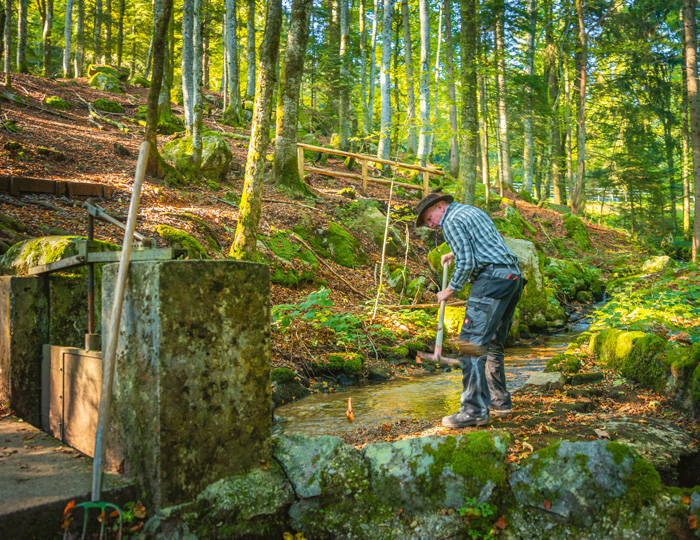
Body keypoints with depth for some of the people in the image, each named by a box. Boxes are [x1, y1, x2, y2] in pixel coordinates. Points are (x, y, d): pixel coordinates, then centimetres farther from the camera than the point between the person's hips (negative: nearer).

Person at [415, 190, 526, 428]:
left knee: (472, 343, -12)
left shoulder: (451, 222, -4)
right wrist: (455, 253, 51)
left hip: (492, 279, -10)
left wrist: (450, 290, -1)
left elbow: (467, 263, -13)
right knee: (492, 344, 15)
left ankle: (475, 410, -14)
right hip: (514, 277, 10)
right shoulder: (473, 211, 25)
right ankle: (500, 402, 21)